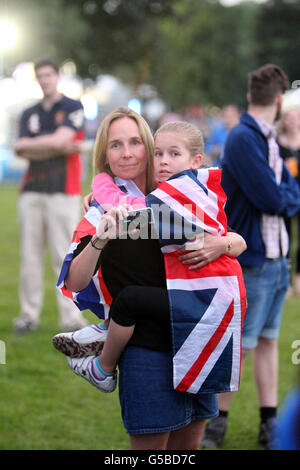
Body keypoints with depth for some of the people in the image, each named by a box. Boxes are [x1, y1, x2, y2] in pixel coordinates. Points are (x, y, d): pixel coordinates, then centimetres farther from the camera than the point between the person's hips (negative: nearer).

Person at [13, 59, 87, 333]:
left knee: (64, 256, -9)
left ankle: (72, 319, -8)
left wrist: (27, 145, 3)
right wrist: (56, 147, -7)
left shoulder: (73, 108, 5)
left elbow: (59, 140, -10)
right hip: (31, 191, 5)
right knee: (30, 256, 2)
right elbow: (24, 152, 4)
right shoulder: (29, 114, 18)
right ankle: (29, 315, 6)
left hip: (63, 191, -4)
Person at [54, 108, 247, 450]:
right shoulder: (102, 213, -5)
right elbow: (74, 283, -17)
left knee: (188, 443, 11)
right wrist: (99, 240, -34)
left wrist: (221, 244, -16)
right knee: (151, 445, -3)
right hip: (146, 347, -5)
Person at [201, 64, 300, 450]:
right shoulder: (243, 139, -16)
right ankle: (217, 420, 11)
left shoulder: (269, 140, 12)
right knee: (239, 345, -2)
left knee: (268, 341, 12)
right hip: (250, 261, -8)